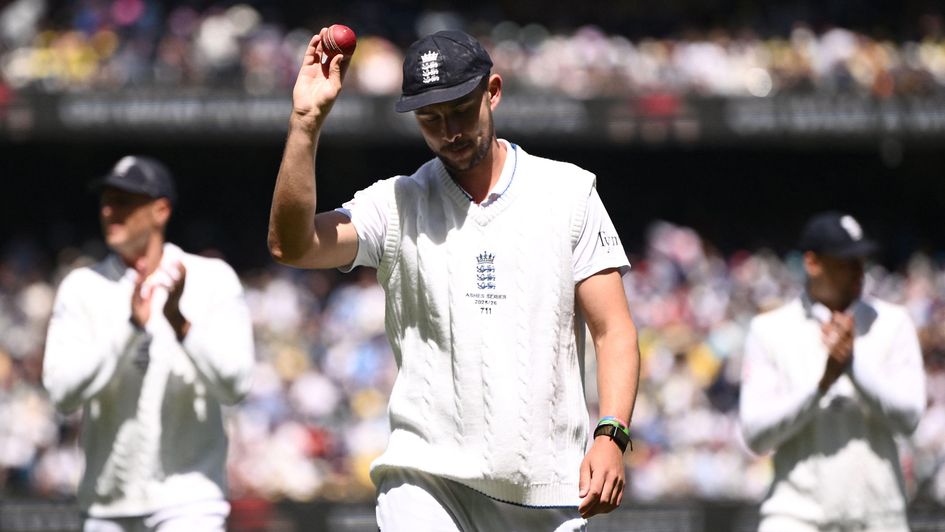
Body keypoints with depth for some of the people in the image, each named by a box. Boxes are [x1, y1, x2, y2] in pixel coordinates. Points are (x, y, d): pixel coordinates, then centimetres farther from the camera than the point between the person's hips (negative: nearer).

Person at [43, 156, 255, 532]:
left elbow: (234, 385, -12)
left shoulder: (213, 279, -1)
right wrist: (131, 325, -19)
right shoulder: (82, 287, 3)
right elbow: (62, 392, -9)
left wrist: (179, 321, -25)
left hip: (189, 500, -3)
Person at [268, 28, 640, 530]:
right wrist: (307, 120, -16)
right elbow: (291, 244, -10)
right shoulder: (396, 204, 6)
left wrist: (611, 436, -11)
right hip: (427, 481, -1)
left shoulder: (569, 192, 7)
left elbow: (614, 330, 4)